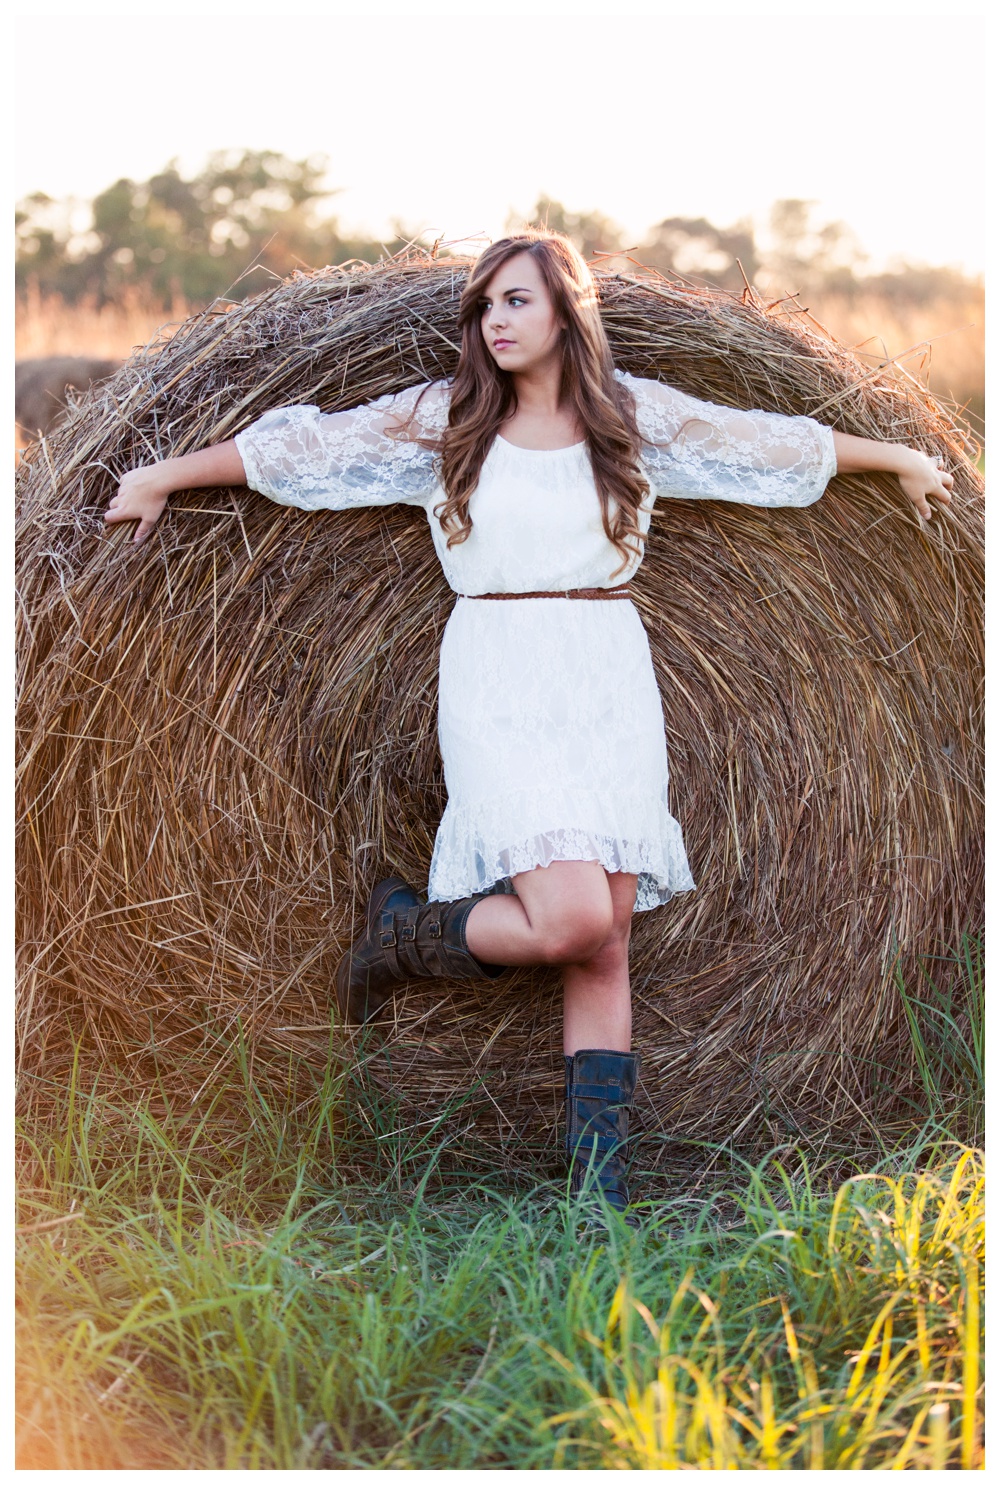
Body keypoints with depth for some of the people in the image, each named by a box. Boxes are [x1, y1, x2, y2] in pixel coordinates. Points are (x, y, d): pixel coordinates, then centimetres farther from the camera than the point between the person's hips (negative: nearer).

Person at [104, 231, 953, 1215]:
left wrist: (902, 459, 24)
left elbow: (780, 441, 16)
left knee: (605, 944, -2)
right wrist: (164, 476, 11)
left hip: (610, 673, 3)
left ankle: (598, 1183, 3)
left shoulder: (636, 415, 6)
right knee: (573, 918, -19)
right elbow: (298, 445, 7)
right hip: (497, 678, -3)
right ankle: (406, 930, 10)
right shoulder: (442, 418, 1)